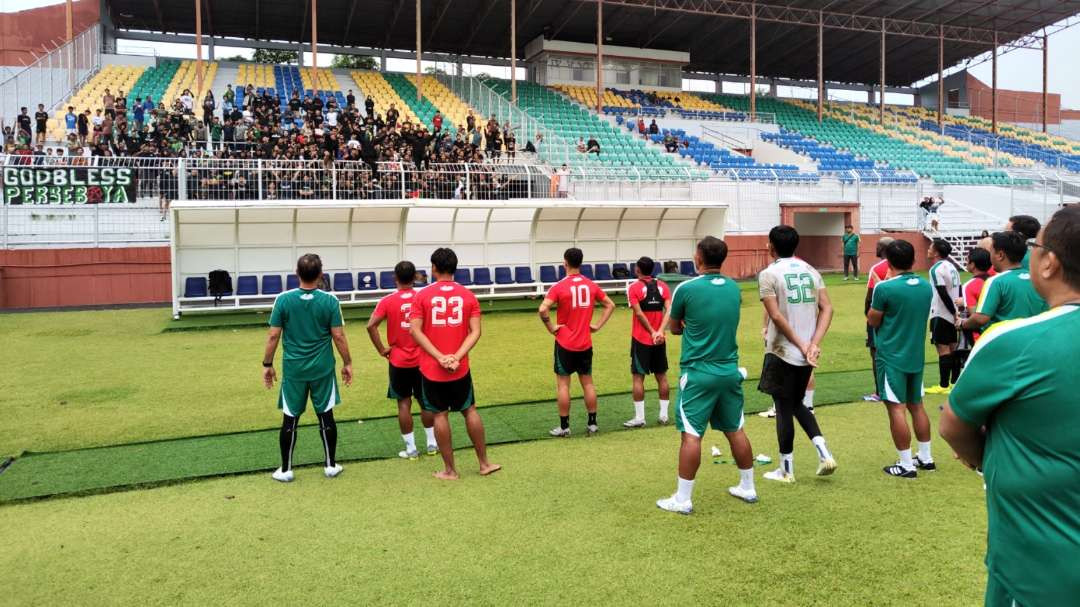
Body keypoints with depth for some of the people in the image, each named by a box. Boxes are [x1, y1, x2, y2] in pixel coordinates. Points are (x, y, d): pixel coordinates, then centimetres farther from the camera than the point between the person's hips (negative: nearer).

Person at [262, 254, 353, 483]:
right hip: (323, 369, 0)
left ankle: (286, 469, 18)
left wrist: (267, 364, 7)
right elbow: (339, 336, -6)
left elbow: (273, 336, -4)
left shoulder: (283, 299, -7)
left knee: (290, 419, 9)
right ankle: (330, 465, 20)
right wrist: (347, 363, 6)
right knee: (326, 416, 11)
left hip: (293, 369, 0)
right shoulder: (330, 300, -8)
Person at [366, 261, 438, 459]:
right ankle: (432, 443, 23)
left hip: (398, 361, -1)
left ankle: (411, 449, 11)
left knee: (404, 403, 8)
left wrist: (381, 349, -9)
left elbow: (371, 325, -18)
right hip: (422, 359, 2)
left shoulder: (388, 301, -9)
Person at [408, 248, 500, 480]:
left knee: (440, 415, 7)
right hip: (460, 368, 2)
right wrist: (457, 357, -13)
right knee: (470, 411, 15)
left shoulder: (422, 295, -5)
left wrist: (440, 357, -15)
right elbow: (475, 332, -7)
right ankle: (484, 463, 24)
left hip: (431, 368, -2)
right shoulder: (468, 296, 1)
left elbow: (415, 331, -13)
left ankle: (449, 470, 15)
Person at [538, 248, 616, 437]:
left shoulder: (559, 287, -12)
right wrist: (598, 325, 9)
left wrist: (551, 328, -10)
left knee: (563, 384, 5)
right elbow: (610, 305, 11)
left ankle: (564, 427, 9)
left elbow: (542, 310, -24)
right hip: (585, 343, 4)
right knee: (588, 383, 13)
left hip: (565, 343, -4)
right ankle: (592, 423, 18)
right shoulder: (591, 285, 3)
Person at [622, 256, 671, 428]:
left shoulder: (633, 287, -7)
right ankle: (663, 415, 16)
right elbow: (669, 310, -9)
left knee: (638, 377, 1)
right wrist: (660, 331, -18)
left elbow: (639, 313, -16)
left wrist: (652, 332, -13)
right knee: (662, 376, 12)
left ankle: (639, 417, 1)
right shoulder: (662, 286, 5)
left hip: (641, 339, -4)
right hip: (659, 339, 4)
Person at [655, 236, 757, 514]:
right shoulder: (734, 288, 4)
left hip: (698, 372, -5)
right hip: (730, 370, 5)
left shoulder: (686, 288, -11)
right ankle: (747, 488, 29)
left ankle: (683, 499, 5)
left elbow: (674, 327, 2)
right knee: (735, 430, 16)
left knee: (691, 434, -1)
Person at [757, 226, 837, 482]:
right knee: (797, 403, 22)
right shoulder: (811, 271, 8)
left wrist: (801, 345, -13)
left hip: (782, 353, -6)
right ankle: (823, 453, 9)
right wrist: (814, 344, -6)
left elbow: (776, 316, -18)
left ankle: (786, 470, 15)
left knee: (784, 409, 5)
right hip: (806, 353, 6)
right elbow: (827, 308, 0)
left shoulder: (769, 274, -10)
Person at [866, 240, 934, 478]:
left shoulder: (885, 288, -17)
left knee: (896, 408, -1)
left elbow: (872, 320, -6)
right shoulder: (926, 287, 2)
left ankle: (906, 465, 2)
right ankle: (925, 458, 27)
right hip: (917, 355, 7)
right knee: (916, 405, 18)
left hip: (891, 356, -6)